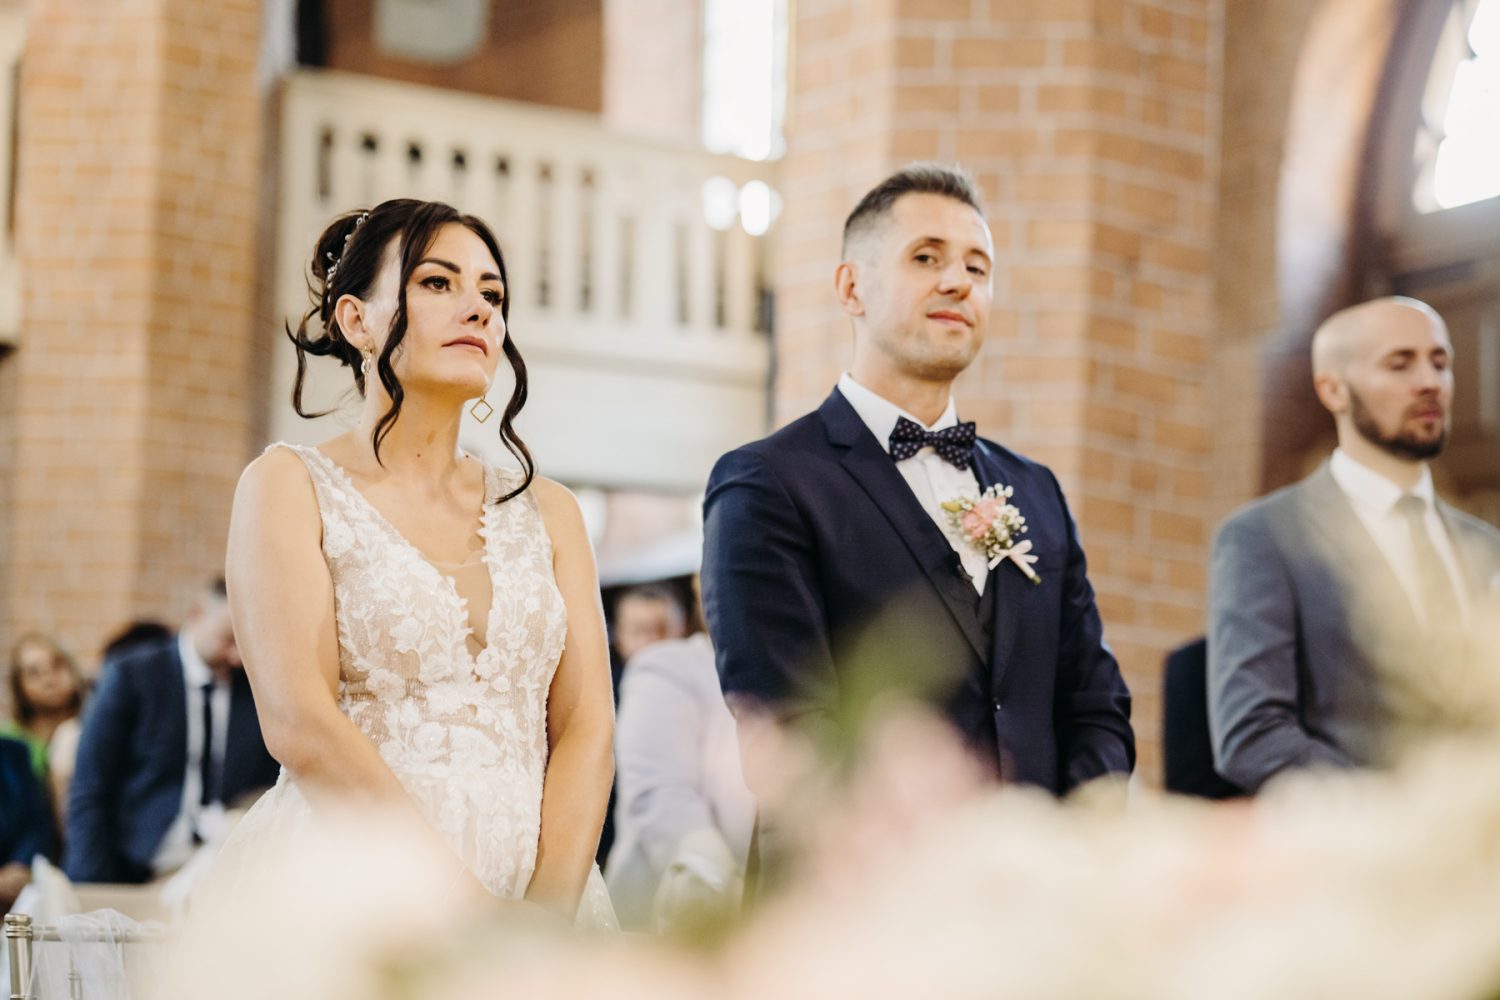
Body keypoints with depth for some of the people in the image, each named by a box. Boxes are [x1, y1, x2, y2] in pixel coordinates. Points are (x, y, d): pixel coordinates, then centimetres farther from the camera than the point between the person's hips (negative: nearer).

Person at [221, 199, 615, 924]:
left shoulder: (548, 512, 16)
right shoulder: (290, 484, 4)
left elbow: (586, 727, 5)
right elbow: (299, 725, -8)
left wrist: (547, 920, -11)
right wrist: (473, 914, -14)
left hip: (538, 893, 3)